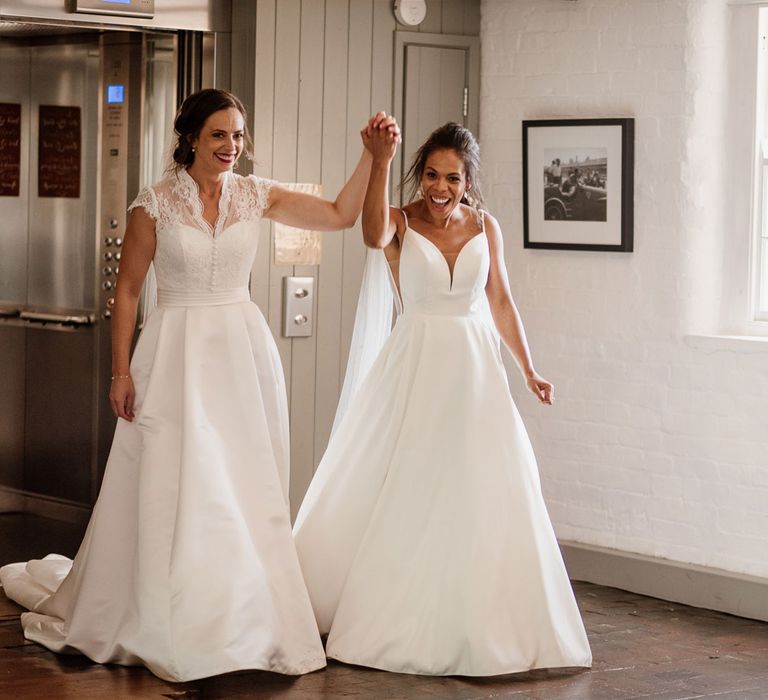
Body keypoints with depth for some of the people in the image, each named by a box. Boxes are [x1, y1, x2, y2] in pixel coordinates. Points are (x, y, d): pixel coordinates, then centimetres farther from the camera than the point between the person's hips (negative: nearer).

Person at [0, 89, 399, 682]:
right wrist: (121, 372, -4)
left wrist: (373, 153, -8)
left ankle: (245, 620, 16)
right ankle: (170, 625, 11)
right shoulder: (155, 204, -5)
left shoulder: (256, 196, 3)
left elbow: (342, 215, 3)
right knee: (171, 488, -2)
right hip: (177, 352, -3)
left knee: (247, 489, 5)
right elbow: (127, 289, 0)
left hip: (243, 350, 3)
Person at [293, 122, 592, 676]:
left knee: (483, 494, 2)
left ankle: (481, 625, 13)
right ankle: (396, 615, 15)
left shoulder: (485, 226, 5)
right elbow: (374, 236, -29)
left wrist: (528, 369, 10)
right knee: (402, 491, 3)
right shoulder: (401, 223, -4)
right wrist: (380, 163, -39)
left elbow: (501, 303, 12)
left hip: (475, 367, 3)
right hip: (415, 367, -3)